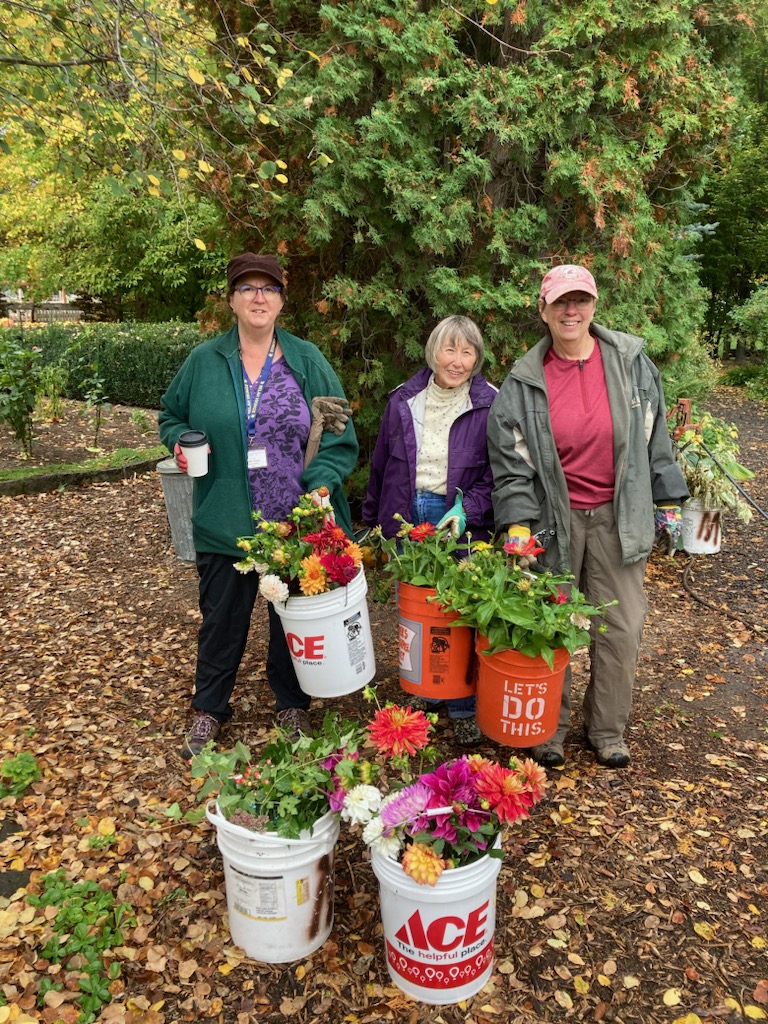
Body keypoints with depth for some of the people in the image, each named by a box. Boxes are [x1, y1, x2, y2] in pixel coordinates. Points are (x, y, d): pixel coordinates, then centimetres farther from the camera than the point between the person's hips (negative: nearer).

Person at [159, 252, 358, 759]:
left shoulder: (308, 361, -1)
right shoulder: (204, 361, 2)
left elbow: (340, 436, -3)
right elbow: (172, 416, 15)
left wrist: (322, 485, -16)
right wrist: (181, 443, -7)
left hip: (298, 523, 0)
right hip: (224, 522, 1)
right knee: (222, 618, 14)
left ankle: (292, 704, 36)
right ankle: (209, 708, 35)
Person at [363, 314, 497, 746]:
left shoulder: (489, 405, -5)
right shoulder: (404, 401, 5)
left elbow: (497, 475, -4)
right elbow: (381, 465, 13)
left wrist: (467, 509, -20)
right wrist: (373, 521, 17)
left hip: (460, 522, -3)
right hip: (406, 517, 4)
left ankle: (464, 708, 18)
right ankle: (425, 692, 33)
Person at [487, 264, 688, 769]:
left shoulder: (631, 361, 0)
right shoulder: (524, 382, -3)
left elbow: (655, 437, 7)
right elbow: (510, 457, -4)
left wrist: (669, 499, 8)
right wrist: (517, 521, -11)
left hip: (618, 516, 1)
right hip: (554, 518, -1)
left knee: (622, 626, 6)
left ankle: (608, 728, 27)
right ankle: (549, 727, 26)